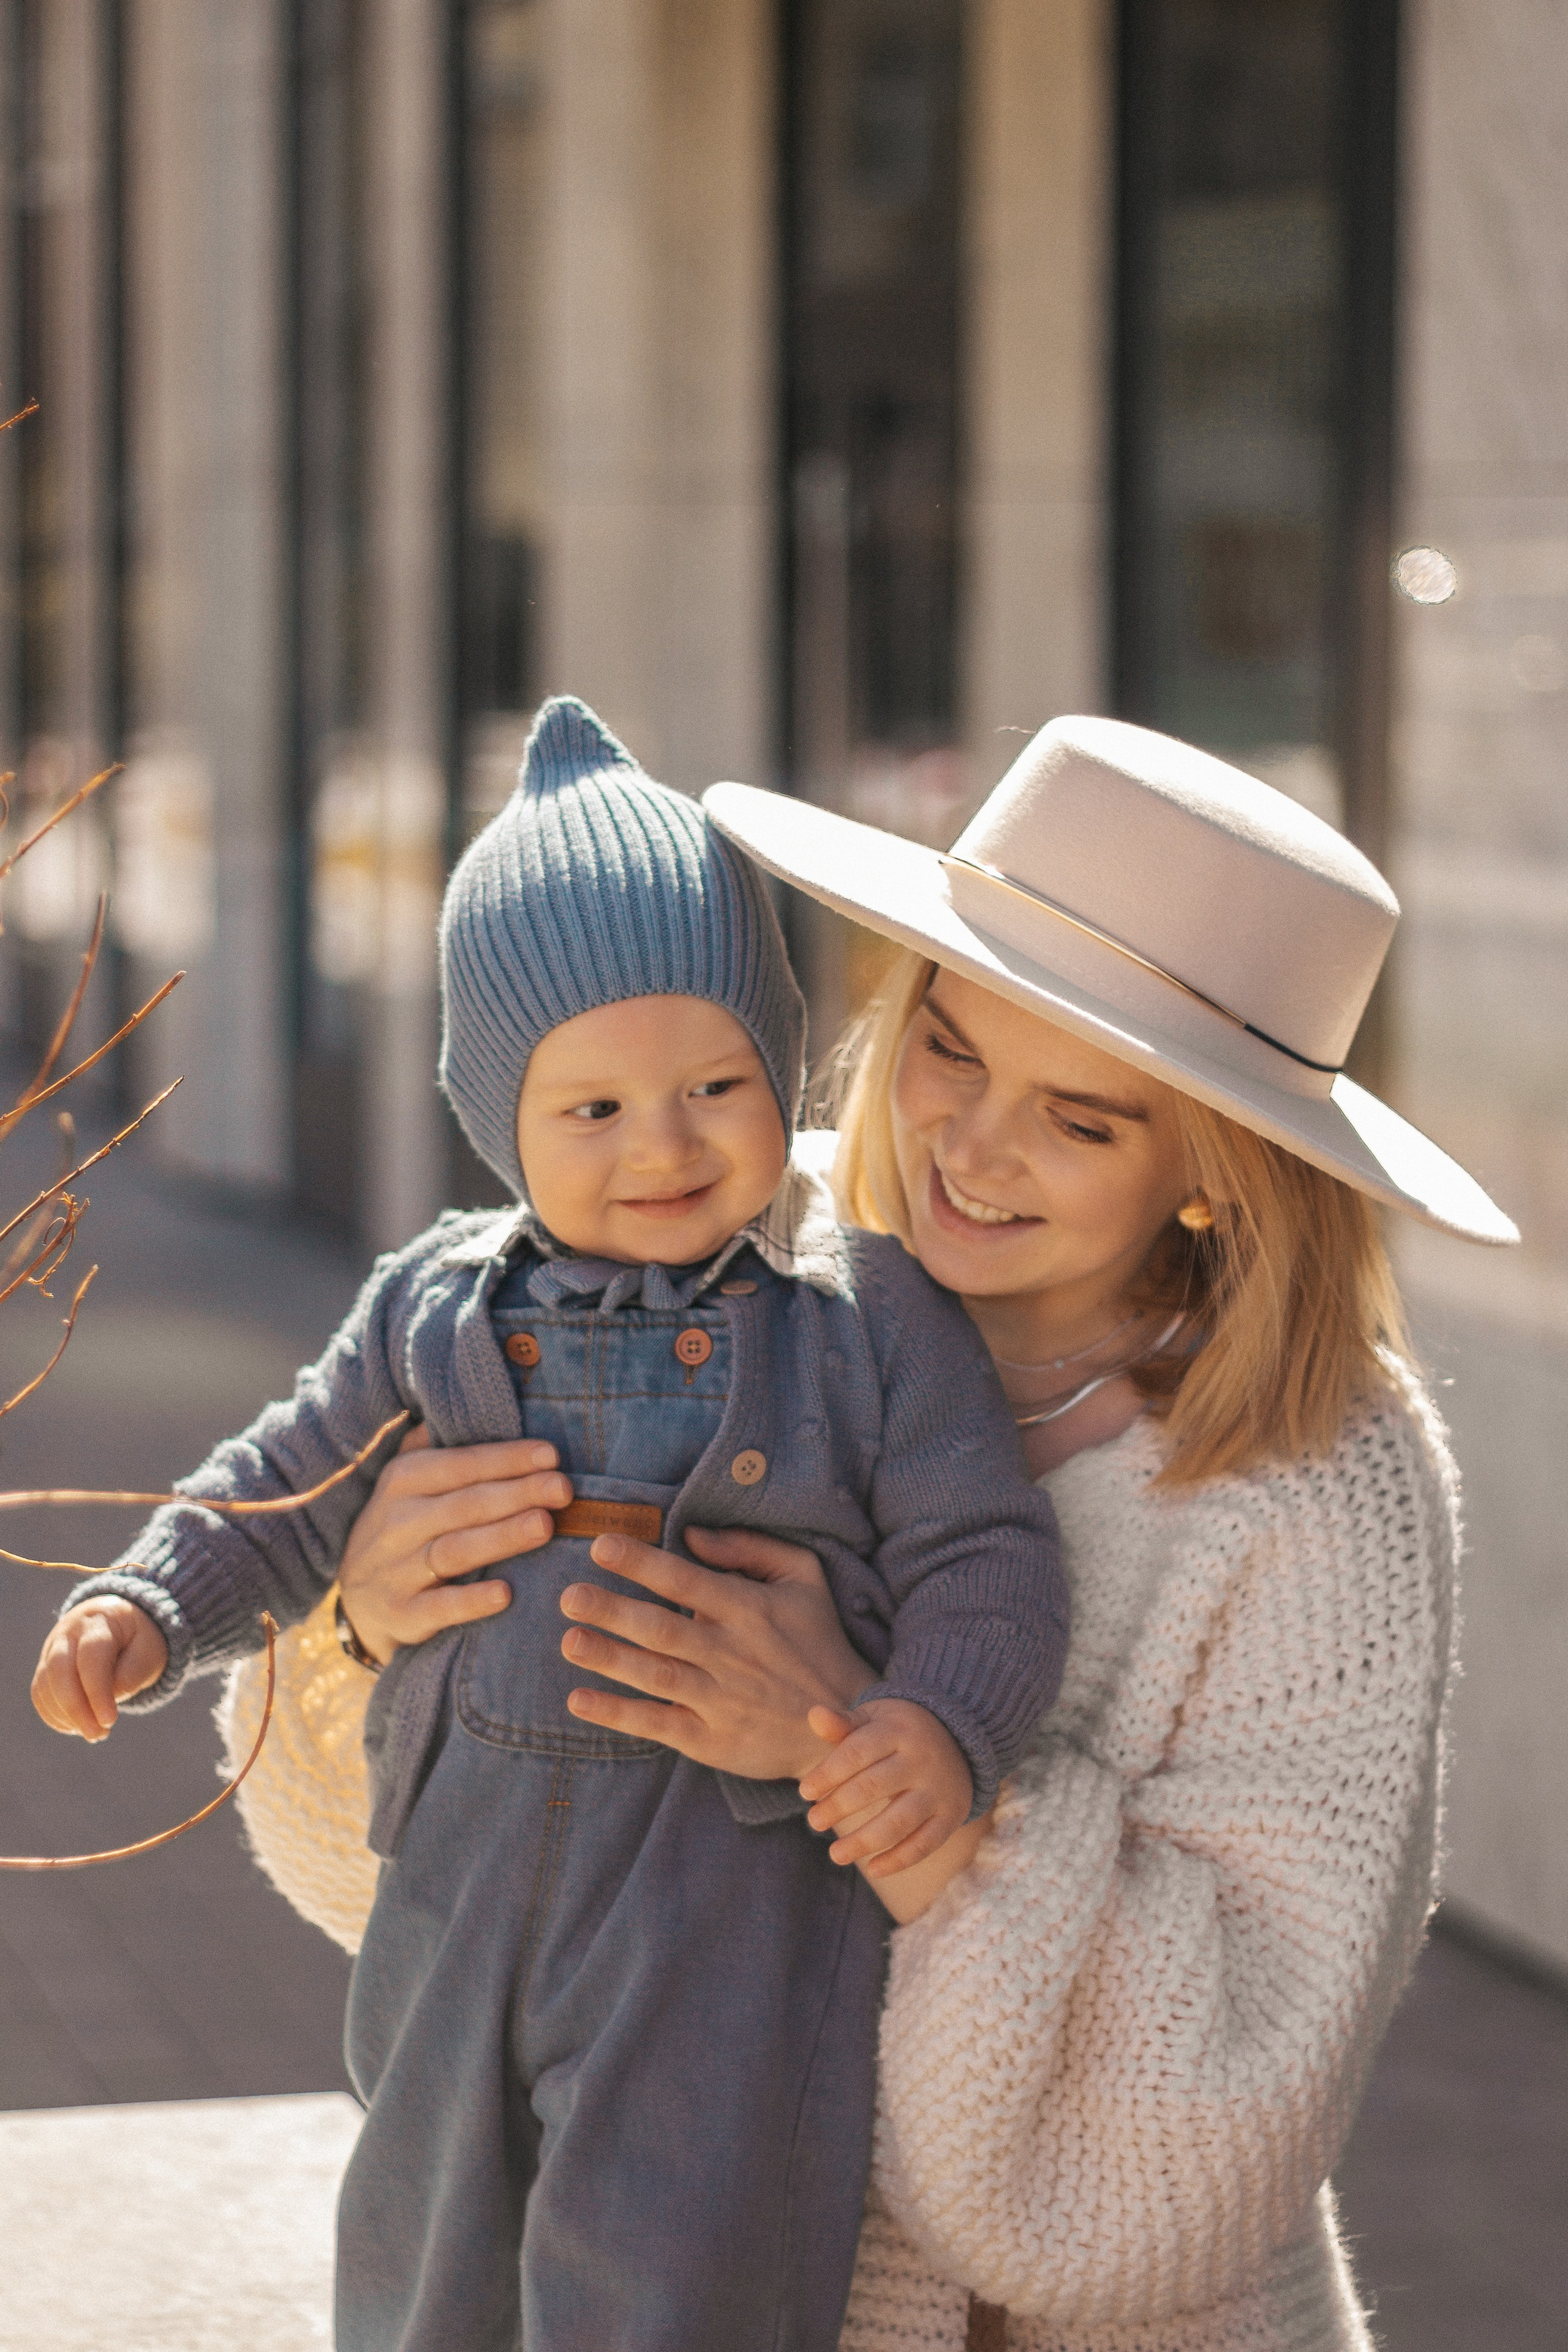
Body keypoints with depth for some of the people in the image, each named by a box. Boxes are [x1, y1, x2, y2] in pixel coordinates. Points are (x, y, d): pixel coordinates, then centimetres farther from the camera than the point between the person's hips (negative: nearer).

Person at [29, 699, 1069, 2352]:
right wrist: (147, 1611, 0)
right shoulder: (435, 1308, 7)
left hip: (741, 1893, -4)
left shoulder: (867, 1317, -2)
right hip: (467, 1883, 4)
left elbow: (978, 1557, -4)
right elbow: (290, 1491, 16)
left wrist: (945, 1724, -22)